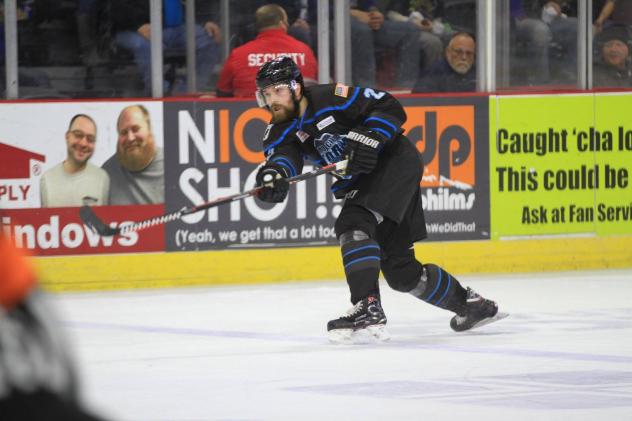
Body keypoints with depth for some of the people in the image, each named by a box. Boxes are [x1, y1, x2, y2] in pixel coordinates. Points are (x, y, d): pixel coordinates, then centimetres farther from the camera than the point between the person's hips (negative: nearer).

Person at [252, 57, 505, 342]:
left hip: (396, 161, -8)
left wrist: (369, 137, -32)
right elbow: (281, 155, -23)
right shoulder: (280, 132, -1)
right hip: (359, 185, 8)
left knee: (353, 223, -29)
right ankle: (468, 303, 28)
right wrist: (272, 175, -45)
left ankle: (368, 309, -36)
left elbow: (390, 108, -16)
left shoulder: (330, 98, -19)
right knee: (399, 269, 9)